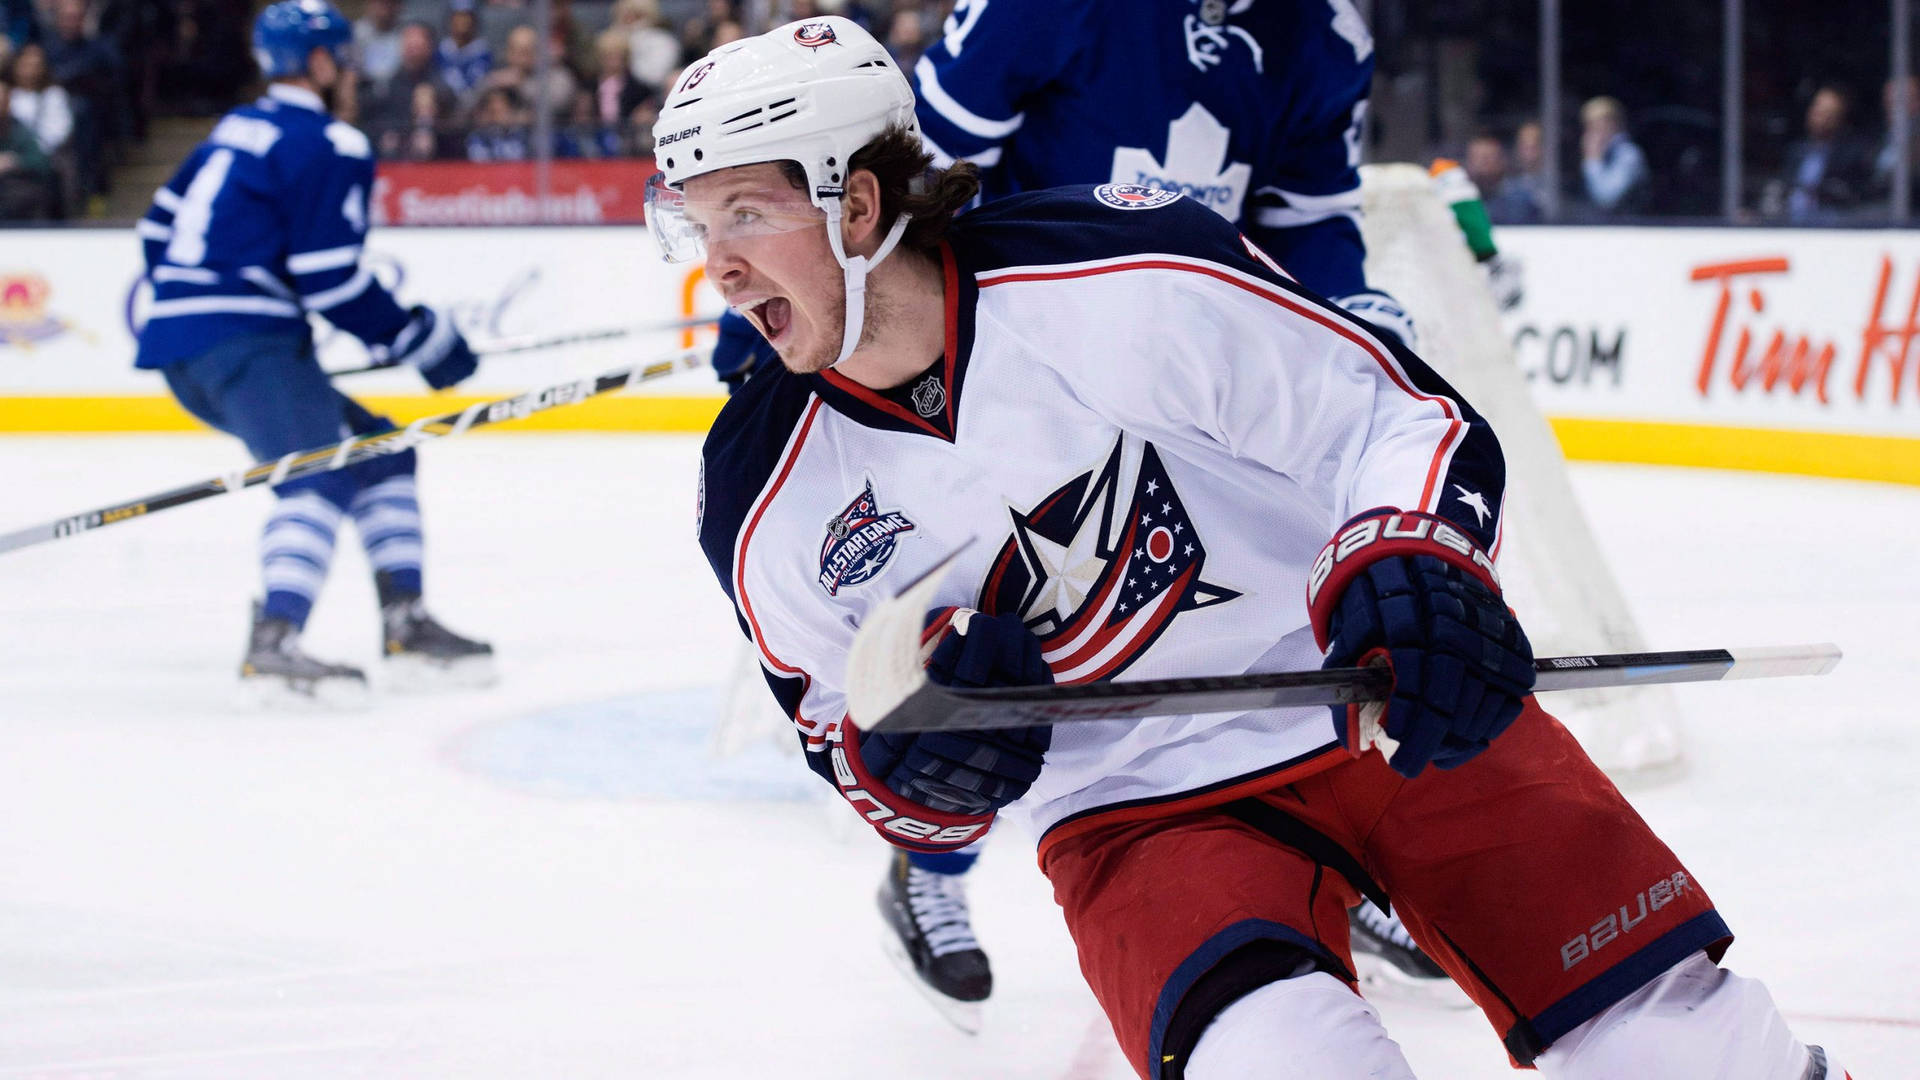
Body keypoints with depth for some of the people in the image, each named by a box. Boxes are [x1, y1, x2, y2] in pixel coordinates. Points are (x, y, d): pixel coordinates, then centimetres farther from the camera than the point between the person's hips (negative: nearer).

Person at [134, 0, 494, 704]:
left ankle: (405, 625, 12)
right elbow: (329, 280, -14)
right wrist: (423, 341, -5)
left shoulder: (236, 131, 20)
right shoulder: (329, 145, -8)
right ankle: (273, 644, -45)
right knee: (322, 471, -26)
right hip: (243, 341, -10)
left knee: (377, 451, 17)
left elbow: (160, 228, 25)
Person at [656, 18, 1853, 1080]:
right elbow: (852, 744, 8)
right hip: (1137, 815, 1)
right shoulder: (769, 506, -5)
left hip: (1398, 719, -1)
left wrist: (1411, 562, -29)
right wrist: (909, 760, -15)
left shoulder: (1127, 276, -17)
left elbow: (1404, 415, -10)